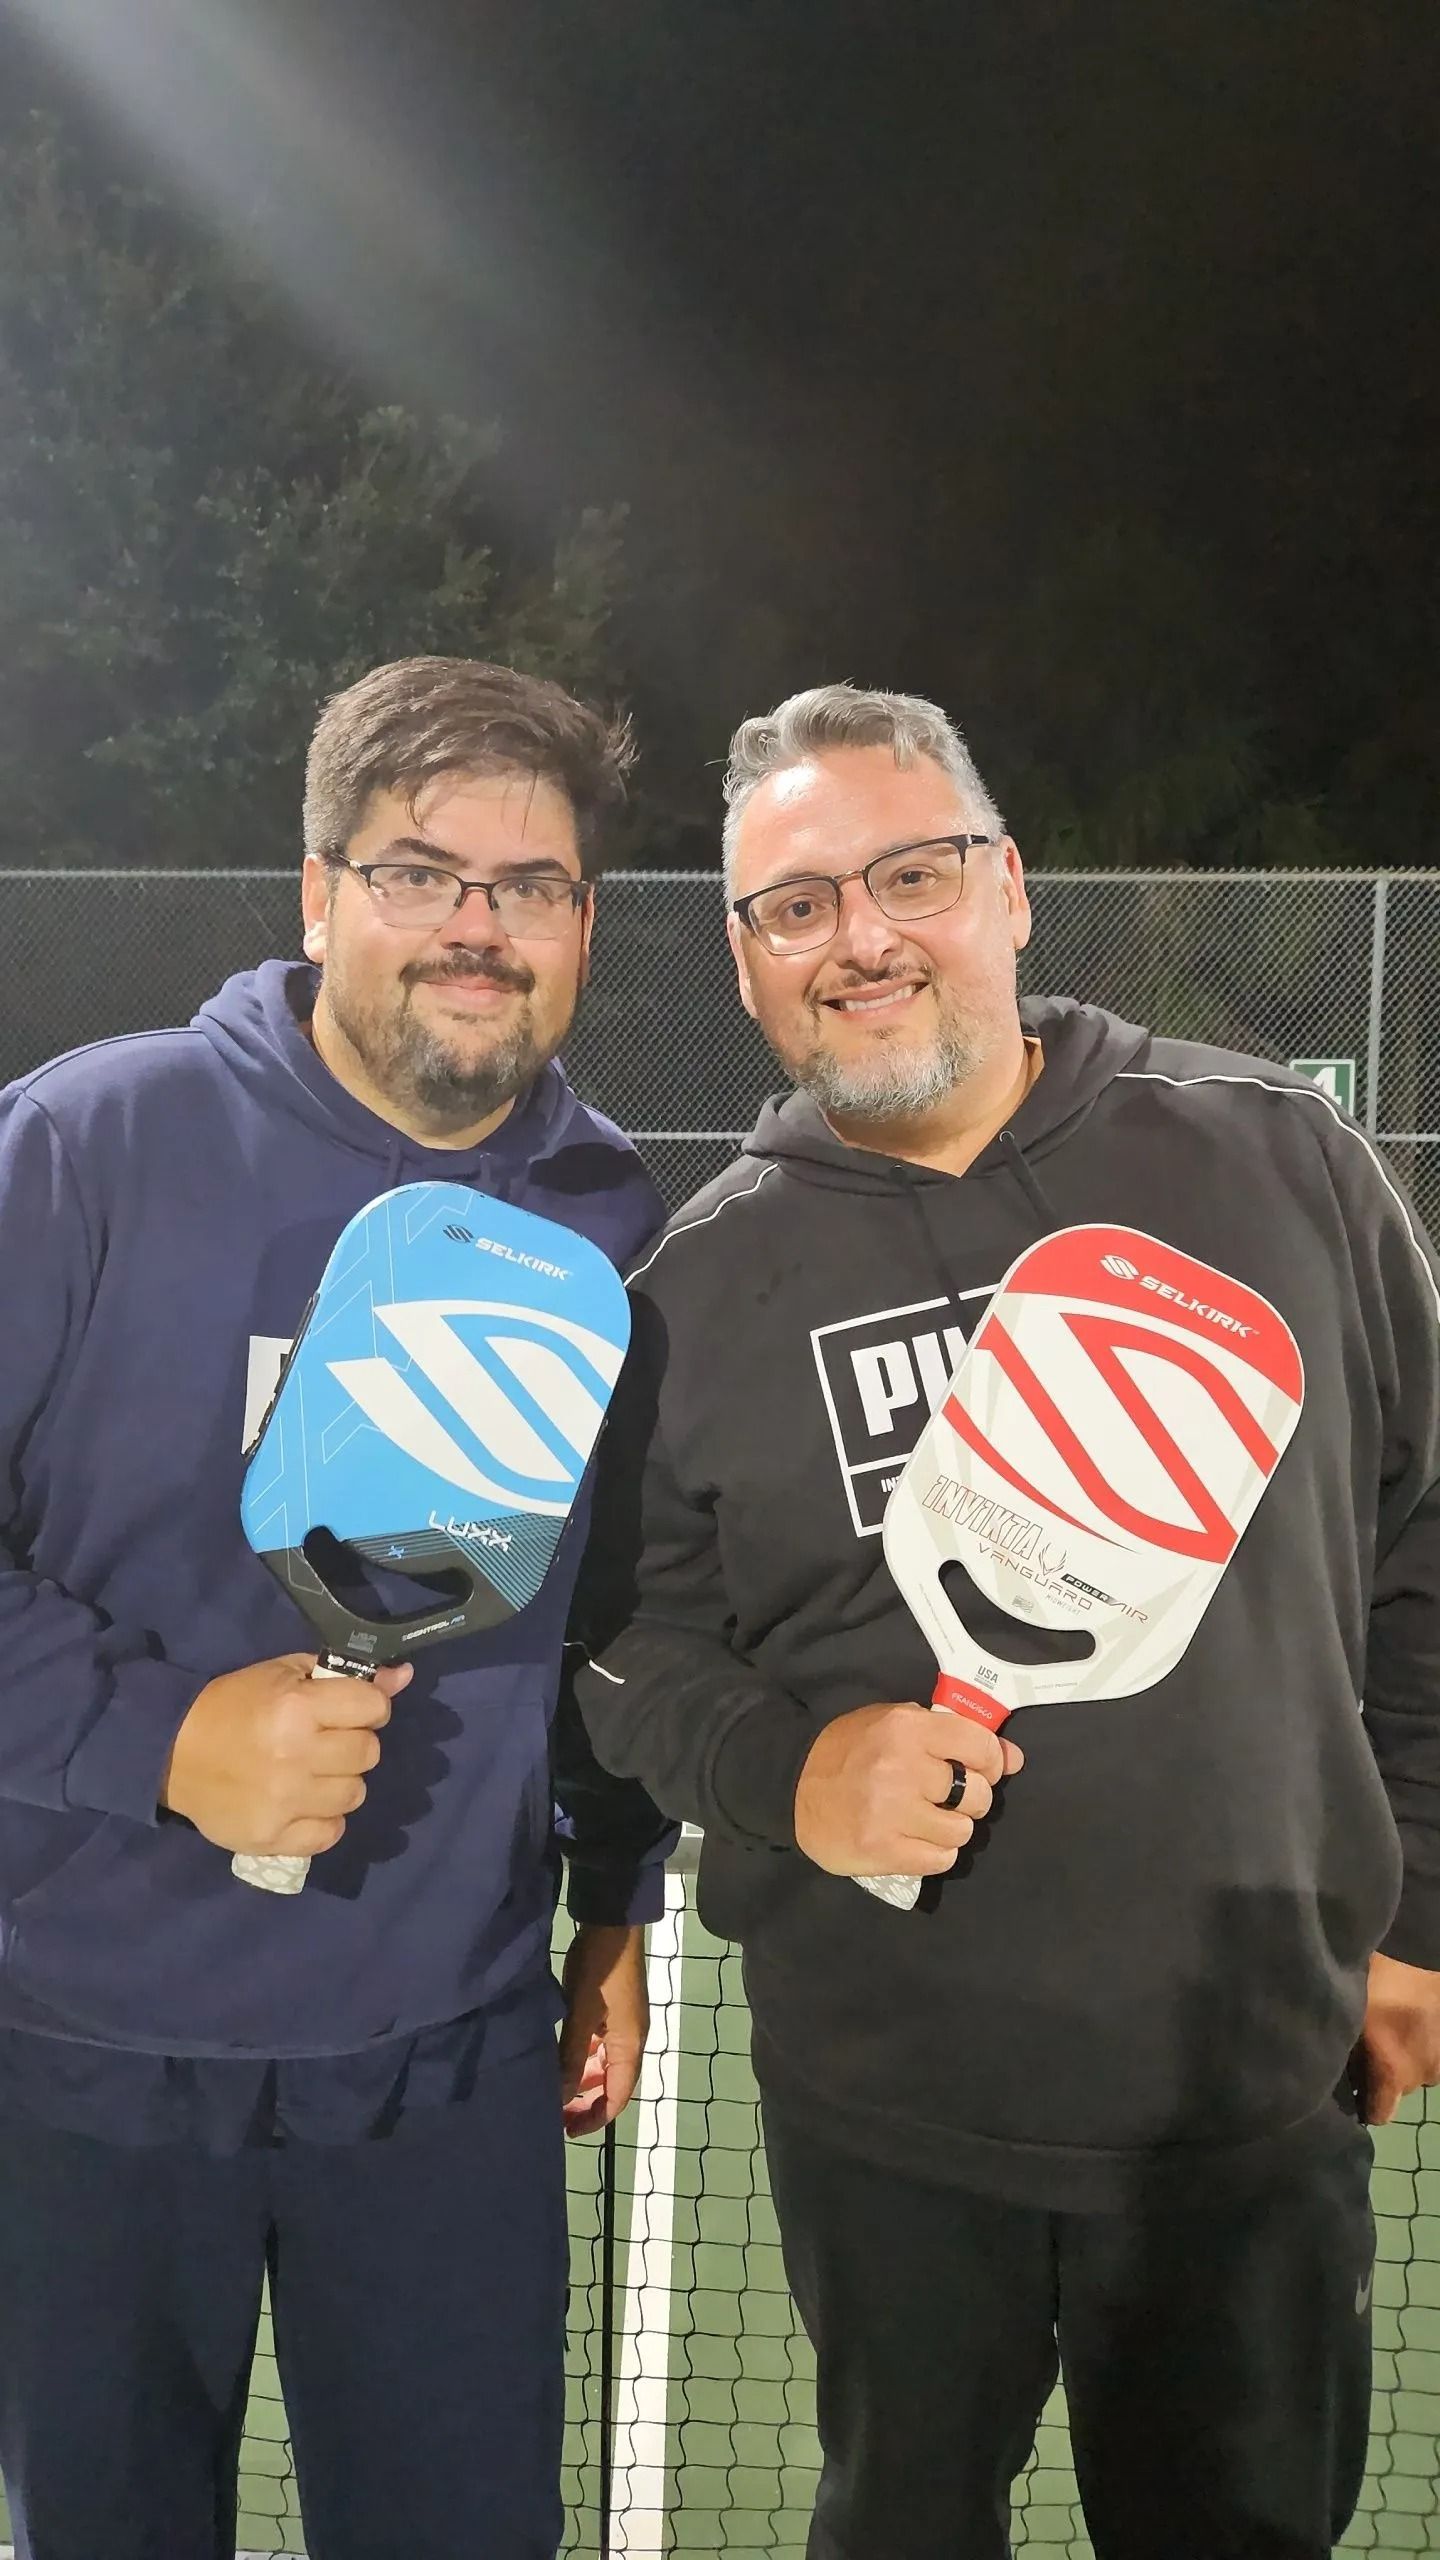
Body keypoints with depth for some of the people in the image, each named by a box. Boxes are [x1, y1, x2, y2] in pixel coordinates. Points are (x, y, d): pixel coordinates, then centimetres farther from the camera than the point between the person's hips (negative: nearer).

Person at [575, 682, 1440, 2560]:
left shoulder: (1279, 1160, -5)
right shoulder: (702, 1280, -4)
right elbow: (634, 1635, 3)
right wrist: (784, 1761, -17)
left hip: (1261, 2074, 0)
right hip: (880, 2101, 0)